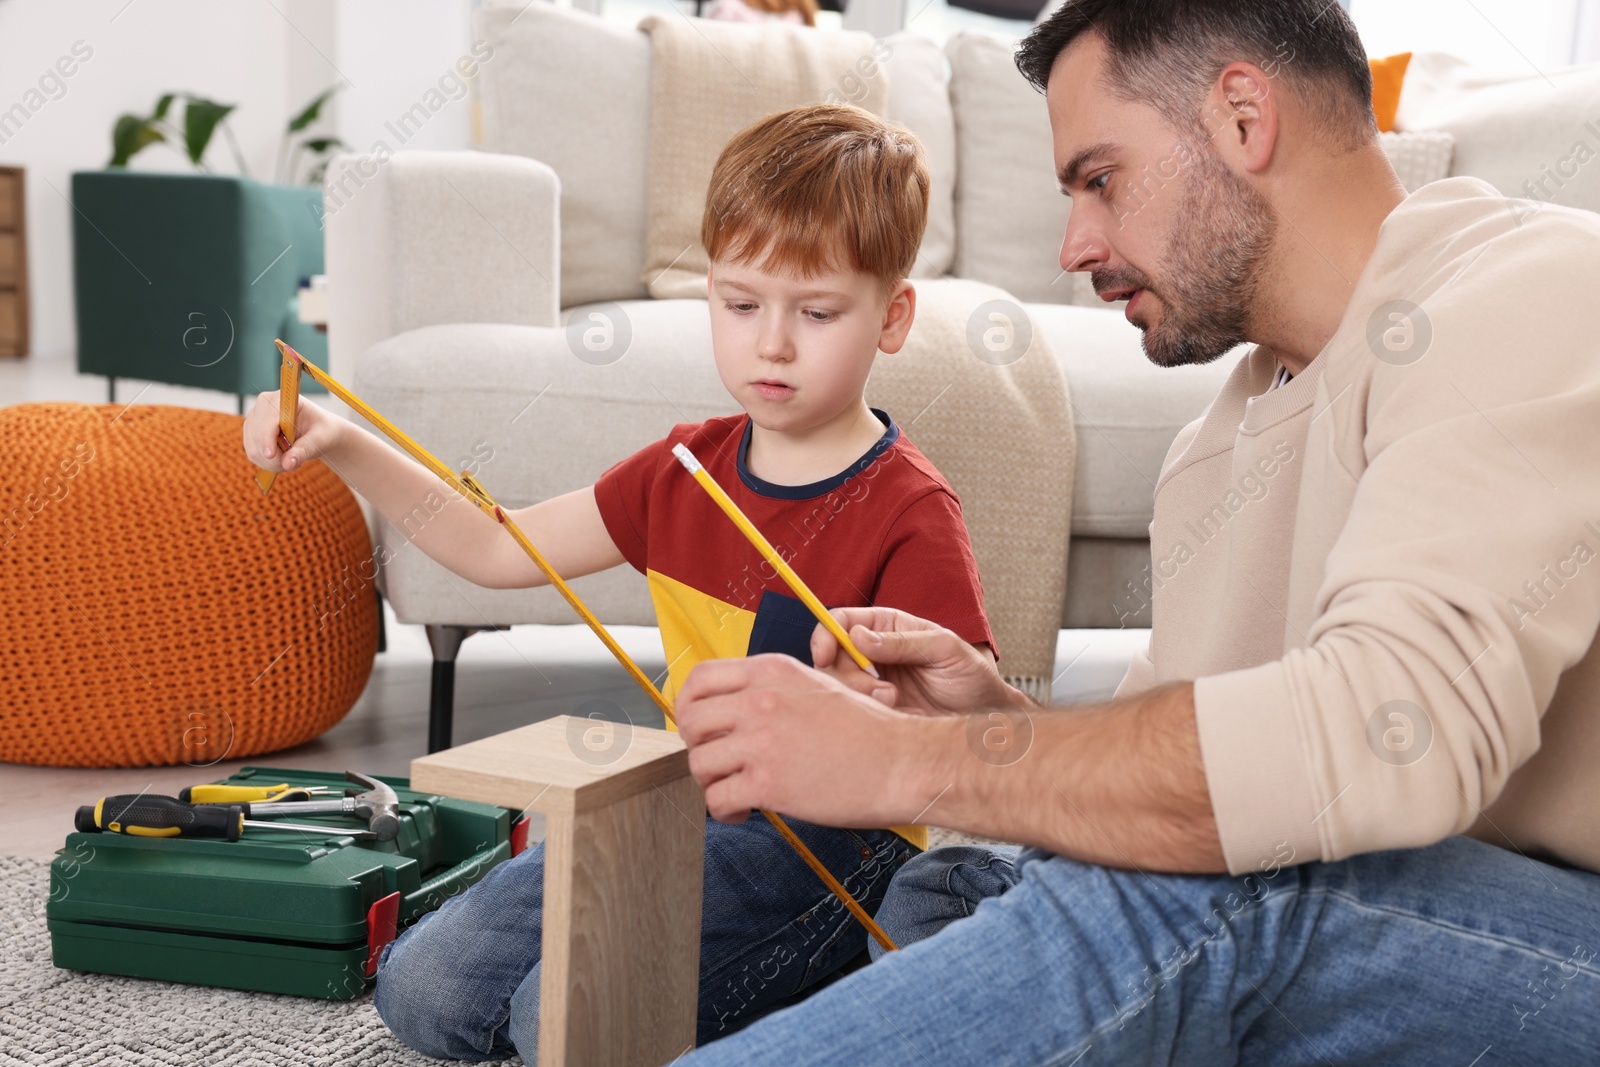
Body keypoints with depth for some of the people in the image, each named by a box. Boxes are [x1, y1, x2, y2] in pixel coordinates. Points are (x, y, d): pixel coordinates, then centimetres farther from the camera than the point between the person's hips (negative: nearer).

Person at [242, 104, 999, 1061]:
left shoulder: (911, 516, -14)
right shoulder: (686, 471, 7)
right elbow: (495, 549, 13)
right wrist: (344, 447, 2)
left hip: (826, 841, -7)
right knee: (421, 989, 0)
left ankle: (820, 970, -1)